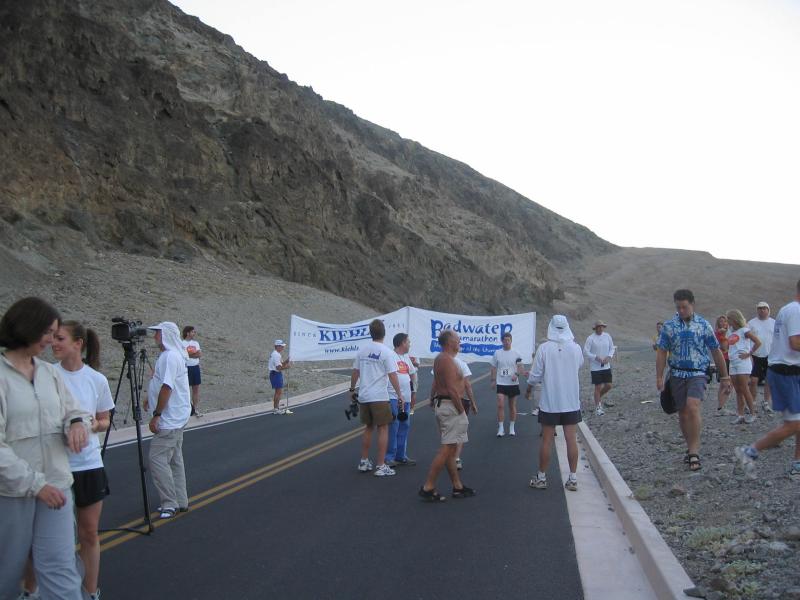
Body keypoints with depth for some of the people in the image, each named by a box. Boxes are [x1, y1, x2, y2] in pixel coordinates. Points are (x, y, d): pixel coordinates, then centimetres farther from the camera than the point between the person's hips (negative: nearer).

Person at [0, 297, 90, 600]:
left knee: (60, 569, 0)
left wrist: (77, 422, -11)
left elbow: (73, 410, 14)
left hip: (55, 485, 4)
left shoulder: (50, 372, 8)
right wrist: (34, 484, -18)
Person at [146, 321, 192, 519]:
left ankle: (170, 503, -6)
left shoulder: (170, 356, -17)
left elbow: (167, 388, -23)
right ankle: (180, 502, 18)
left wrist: (156, 415, -22)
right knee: (174, 460, 13)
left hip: (169, 420, -11)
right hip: (175, 419, 11)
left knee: (158, 459, -10)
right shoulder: (172, 355, 14)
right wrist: (151, 398, 19)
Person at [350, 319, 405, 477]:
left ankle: (364, 462, 24)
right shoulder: (386, 352, -11)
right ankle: (381, 467, 0)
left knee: (369, 427, 19)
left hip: (363, 397, 6)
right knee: (383, 428, 2)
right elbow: (392, 375, -13)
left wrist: (352, 389, 24)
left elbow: (355, 372, 11)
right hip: (379, 397, -6)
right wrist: (400, 395, -6)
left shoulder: (362, 350, 6)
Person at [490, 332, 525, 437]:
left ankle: (511, 428, 21)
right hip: (501, 383, 0)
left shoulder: (516, 353, 0)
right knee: (500, 405, -11)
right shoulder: (497, 353, 2)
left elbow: (520, 367, 1)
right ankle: (501, 428, -5)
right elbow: (494, 368, 7)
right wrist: (493, 380, 2)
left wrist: (516, 374, -19)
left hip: (513, 383, 0)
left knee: (512, 406, 9)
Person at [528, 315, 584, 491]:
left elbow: (534, 377, -10)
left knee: (547, 440, 8)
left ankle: (541, 478, 18)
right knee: (571, 440, 8)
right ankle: (573, 479, 12)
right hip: (571, 402, 2)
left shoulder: (544, 348, -13)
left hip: (549, 402, -2)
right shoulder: (576, 348, -6)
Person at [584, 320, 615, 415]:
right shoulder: (590, 338, -12)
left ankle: (599, 397, 35)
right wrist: (596, 357, -21)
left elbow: (612, 348, 10)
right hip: (595, 367, -4)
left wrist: (609, 356, -8)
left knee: (608, 386, 5)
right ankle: (597, 408, 13)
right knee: (598, 387, 0)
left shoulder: (607, 336, 2)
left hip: (606, 366, 4)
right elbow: (586, 351, -11)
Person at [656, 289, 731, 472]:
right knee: (682, 413, 7)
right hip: (677, 374, 3)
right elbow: (662, 353, 6)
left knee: (693, 407, -22)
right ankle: (691, 448, 25)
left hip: (697, 374, -3)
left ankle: (694, 452, -17)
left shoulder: (704, 325, 1)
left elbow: (716, 352, 7)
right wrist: (659, 377, 0)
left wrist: (724, 376, 8)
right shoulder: (669, 326, 4)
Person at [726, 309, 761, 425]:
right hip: (732, 363, 7)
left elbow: (758, 342, -13)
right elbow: (727, 346, 24)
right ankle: (740, 415, 7)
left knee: (744, 390, -6)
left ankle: (752, 414, 4)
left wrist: (749, 354, -13)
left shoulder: (744, 330, -6)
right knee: (738, 391, 6)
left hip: (743, 363, -7)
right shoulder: (730, 332, 15)